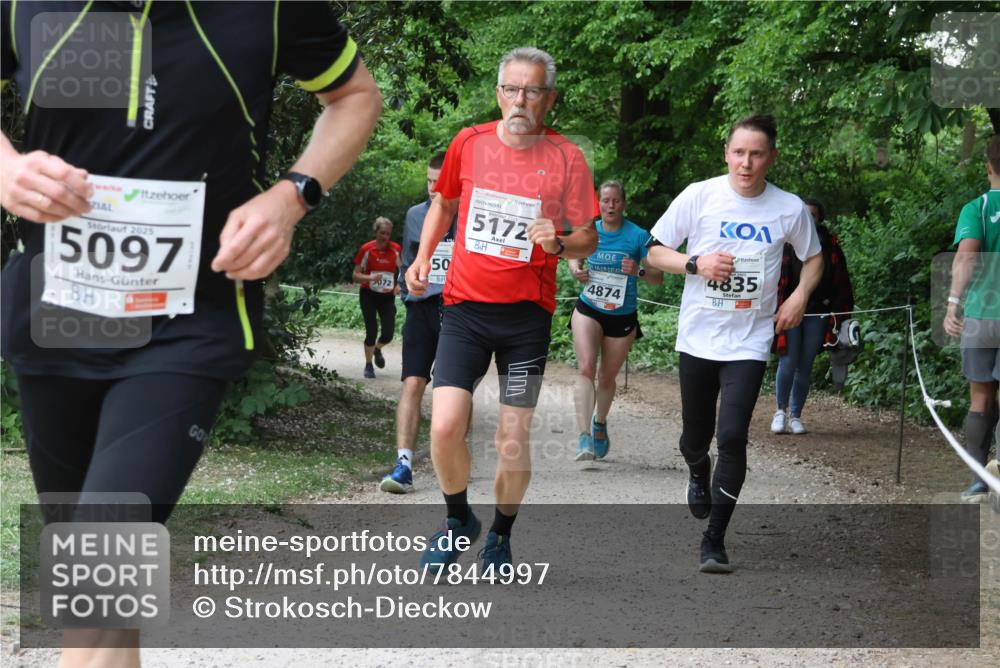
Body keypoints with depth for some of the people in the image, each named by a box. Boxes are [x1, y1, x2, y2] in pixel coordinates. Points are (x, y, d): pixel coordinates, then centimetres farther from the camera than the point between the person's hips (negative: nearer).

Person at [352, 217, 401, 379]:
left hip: (387, 296, 2)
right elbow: (355, 275, -6)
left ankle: (377, 349, 31)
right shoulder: (366, 249, -9)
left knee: (388, 333, -5)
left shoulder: (396, 250, -4)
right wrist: (370, 277, -25)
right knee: (371, 332, -7)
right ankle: (368, 365, 15)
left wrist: (399, 285, -15)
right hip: (368, 295, -2)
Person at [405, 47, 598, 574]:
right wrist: (423, 256, 6)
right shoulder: (469, 143, 1)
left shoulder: (566, 158, -4)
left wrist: (558, 243, -20)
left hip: (527, 313, -1)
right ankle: (458, 520, 14)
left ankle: (501, 535, 28)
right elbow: (444, 202, 20)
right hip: (465, 307, 1)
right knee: (445, 427, -14)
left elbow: (588, 240, 1)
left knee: (513, 443, 2)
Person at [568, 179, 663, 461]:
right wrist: (577, 270, -7)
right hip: (588, 310, 0)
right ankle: (584, 437, -27)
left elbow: (658, 277, -5)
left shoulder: (638, 236, -9)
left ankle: (599, 424, 42)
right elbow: (574, 257, 16)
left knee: (608, 377, 12)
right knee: (585, 368, -20)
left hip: (622, 317, 0)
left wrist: (638, 271, -26)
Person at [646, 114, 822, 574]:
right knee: (695, 436, 12)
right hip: (697, 338, 1)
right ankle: (698, 475, 49)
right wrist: (696, 264, -16)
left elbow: (813, 258, 15)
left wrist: (800, 294, -3)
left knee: (732, 436, -14)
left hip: (749, 342, -1)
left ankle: (714, 539, -3)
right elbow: (654, 251, 1)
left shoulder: (790, 208, -2)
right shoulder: (698, 196, -5)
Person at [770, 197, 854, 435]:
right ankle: (781, 410, 13)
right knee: (788, 363, -8)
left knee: (805, 366, 7)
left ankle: (795, 415, 18)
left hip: (817, 313, 3)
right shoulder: (787, 243, -2)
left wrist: (842, 313, 6)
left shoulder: (829, 244, 6)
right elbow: (777, 279, -5)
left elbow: (841, 281, 10)